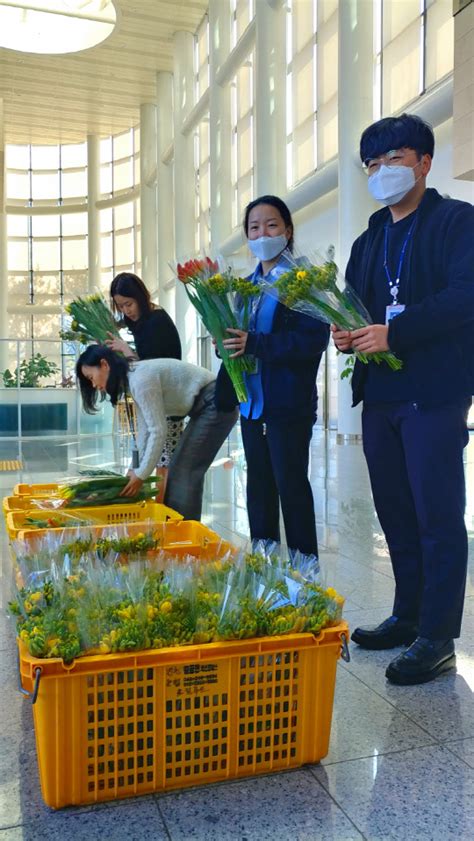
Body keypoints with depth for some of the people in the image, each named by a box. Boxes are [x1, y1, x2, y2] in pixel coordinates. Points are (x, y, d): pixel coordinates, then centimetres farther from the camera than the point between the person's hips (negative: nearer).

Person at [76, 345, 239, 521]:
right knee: (179, 469, 10)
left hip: (216, 405, -10)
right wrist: (136, 468, 11)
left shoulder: (140, 379, -22)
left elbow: (158, 431, -22)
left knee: (185, 471, -8)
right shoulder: (132, 379, 8)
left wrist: (141, 474, -14)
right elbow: (144, 428, 12)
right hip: (206, 408, 10)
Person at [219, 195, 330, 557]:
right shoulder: (249, 284, 14)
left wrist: (254, 344, -23)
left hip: (288, 402, -7)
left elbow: (315, 339, -17)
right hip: (252, 401, 7)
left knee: (291, 486, -1)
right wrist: (228, 341, -4)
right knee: (259, 486, 13)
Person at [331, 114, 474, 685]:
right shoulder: (369, 241, 19)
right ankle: (408, 617, 28)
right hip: (380, 396, 8)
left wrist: (393, 332, -22)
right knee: (396, 513, 14)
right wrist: (346, 333, -1)